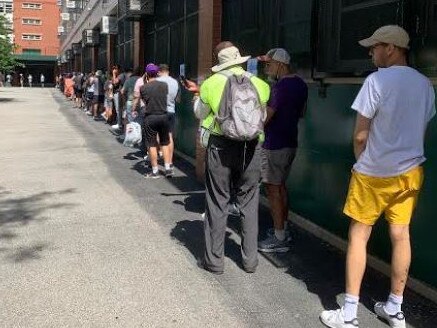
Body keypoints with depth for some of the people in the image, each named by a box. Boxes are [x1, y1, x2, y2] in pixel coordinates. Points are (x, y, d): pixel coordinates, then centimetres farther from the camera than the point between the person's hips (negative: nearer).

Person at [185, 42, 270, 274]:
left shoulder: (211, 83, -3)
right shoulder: (259, 84, 0)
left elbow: (200, 114, 9)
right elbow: (263, 113, 10)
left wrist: (197, 94, 27)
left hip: (221, 147, -1)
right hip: (250, 149, 2)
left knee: (217, 203, 8)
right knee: (249, 203, 13)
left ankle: (214, 260, 14)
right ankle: (250, 259, 20)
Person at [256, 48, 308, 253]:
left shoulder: (280, 86, -19)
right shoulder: (300, 84, 9)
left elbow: (264, 118, -20)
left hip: (274, 144, -9)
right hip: (290, 142, 9)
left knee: (272, 189, -3)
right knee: (280, 185, 18)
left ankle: (279, 239, 1)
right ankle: (283, 230, 27)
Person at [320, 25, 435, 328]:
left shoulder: (378, 80, -15)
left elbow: (360, 136, -12)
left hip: (374, 173, -6)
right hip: (410, 171, 6)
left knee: (359, 236, 3)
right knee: (401, 236, 12)